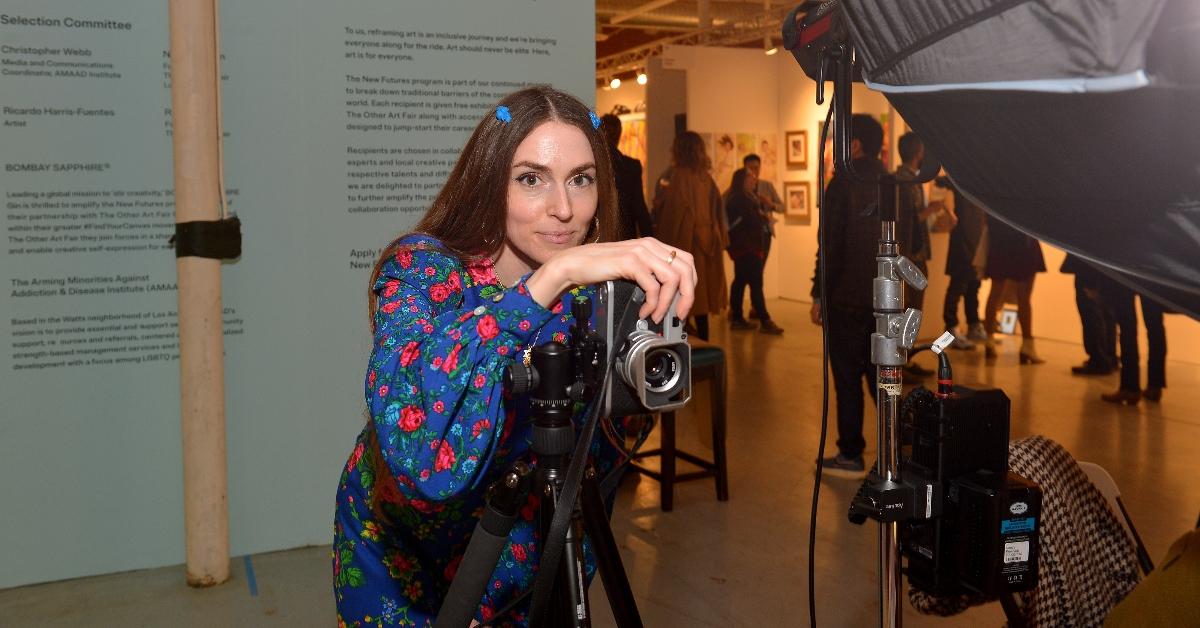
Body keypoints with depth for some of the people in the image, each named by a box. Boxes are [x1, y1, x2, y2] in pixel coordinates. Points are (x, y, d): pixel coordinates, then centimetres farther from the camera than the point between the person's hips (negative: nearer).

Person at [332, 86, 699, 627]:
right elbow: (414, 439, -45)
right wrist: (551, 277, -49)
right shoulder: (421, 269, -25)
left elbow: (599, 458, -6)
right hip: (400, 556, -2)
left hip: (525, 556, 2)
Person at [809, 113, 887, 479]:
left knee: (847, 378, 1)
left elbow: (831, 246, -15)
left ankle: (850, 456, 6)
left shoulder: (843, 185, -12)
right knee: (879, 374, 14)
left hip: (846, 297, -7)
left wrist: (819, 295, -10)